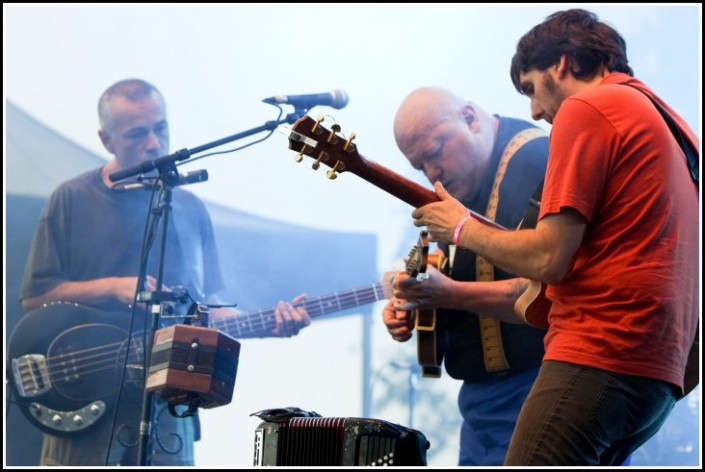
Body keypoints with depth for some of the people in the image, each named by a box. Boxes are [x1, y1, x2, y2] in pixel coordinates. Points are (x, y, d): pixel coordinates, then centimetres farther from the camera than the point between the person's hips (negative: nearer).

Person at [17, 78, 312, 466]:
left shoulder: (189, 209, 12)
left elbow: (204, 307, 15)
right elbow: (32, 297, -3)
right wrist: (113, 288, -14)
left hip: (167, 411, 3)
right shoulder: (73, 200, 0)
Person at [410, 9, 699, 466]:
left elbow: (548, 258, -11)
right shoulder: (671, 122, 22)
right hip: (660, 371, 9)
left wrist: (462, 229, 6)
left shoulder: (586, 109, -4)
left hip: (598, 356, -9)